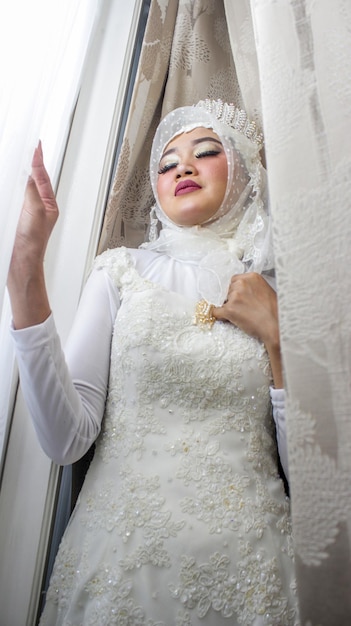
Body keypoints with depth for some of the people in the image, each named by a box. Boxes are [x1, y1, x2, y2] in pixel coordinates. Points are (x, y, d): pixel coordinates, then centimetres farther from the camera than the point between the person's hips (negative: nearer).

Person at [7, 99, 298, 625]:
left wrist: (277, 335, -10)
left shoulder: (279, 291, 1)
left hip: (244, 567, 1)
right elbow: (67, 439, -12)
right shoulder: (121, 270, 0)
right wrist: (27, 265, -19)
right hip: (116, 552, 0)